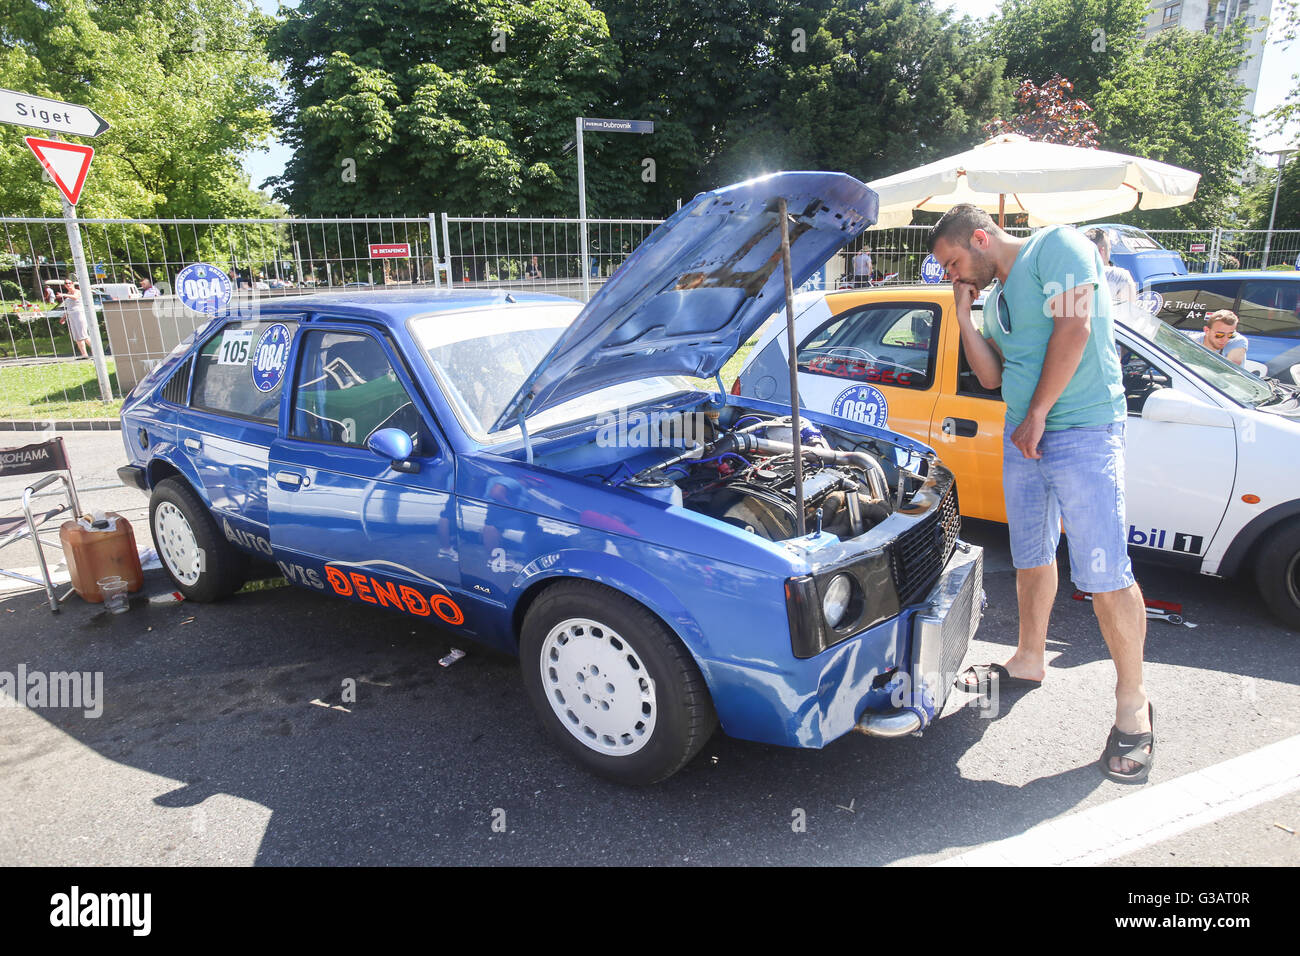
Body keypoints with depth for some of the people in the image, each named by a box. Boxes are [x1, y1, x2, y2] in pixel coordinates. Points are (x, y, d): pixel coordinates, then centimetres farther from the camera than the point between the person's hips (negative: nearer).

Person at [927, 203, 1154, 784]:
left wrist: (1037, 415, -14)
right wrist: (964, 315, 7)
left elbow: (1073, 330, -16)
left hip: (1083, 431, -8)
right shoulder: (996, 295, 18)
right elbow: (992, 377, 14)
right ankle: (1029, 662, 34)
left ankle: (1132, 704, 9)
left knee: (1104, 574, -6)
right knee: (1031, 558, 17)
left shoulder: (1056, 246, -5)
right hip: (1022, 436, 8)